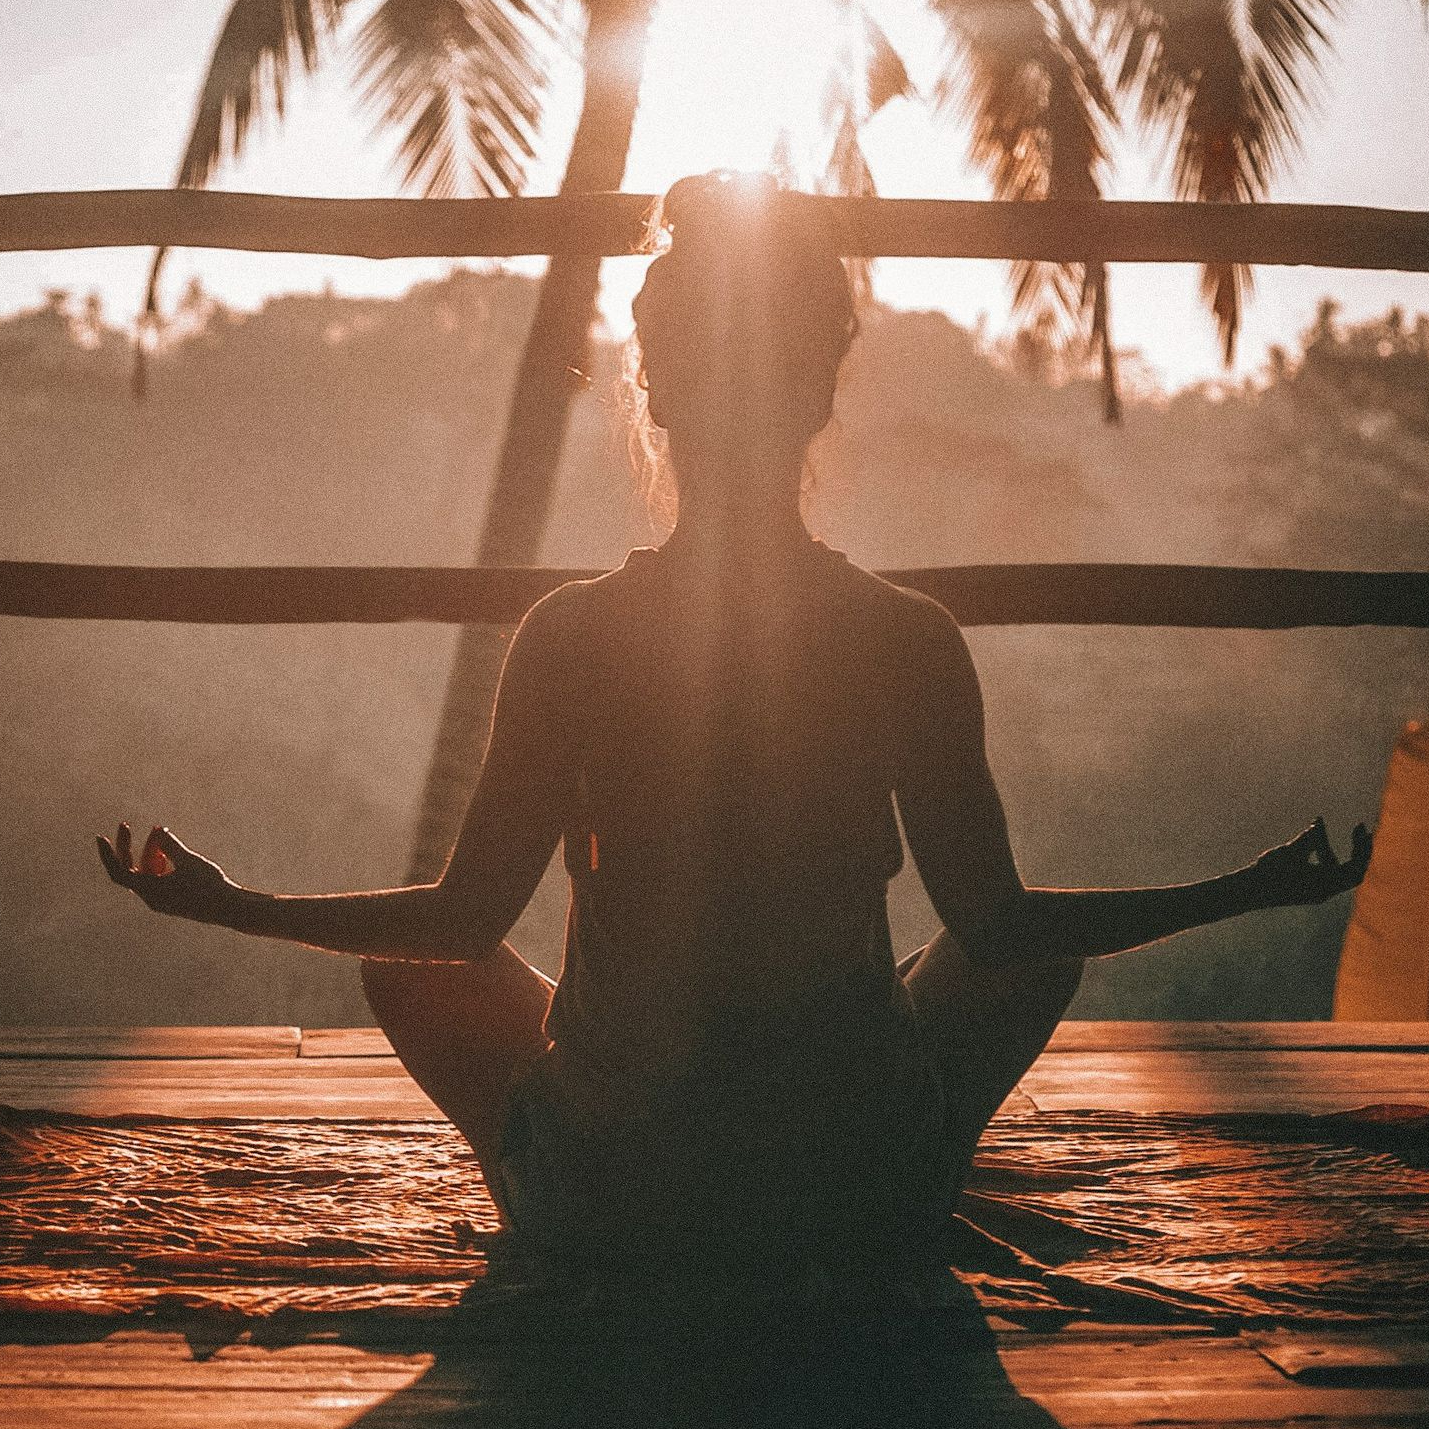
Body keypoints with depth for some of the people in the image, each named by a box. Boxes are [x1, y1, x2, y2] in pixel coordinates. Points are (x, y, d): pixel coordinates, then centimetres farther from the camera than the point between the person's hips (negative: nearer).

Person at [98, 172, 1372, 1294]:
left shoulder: (571, 637, -12)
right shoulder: (911, 642, -11)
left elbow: (466, 918, -4)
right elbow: (995, 923, -3)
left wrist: (227, 904, 12)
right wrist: (1254, 891, 11)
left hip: (608, 1199, 0)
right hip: (867, 1203, 0)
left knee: (411, 968, 27)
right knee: (1041, 950, 29)